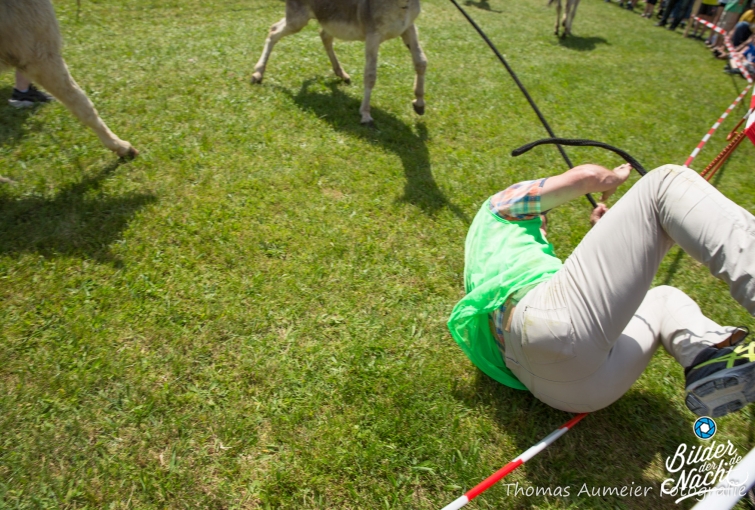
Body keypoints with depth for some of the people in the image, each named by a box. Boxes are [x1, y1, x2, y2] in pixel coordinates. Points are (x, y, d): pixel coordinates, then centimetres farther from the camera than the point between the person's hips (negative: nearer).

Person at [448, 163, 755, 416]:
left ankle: (711, 358, 1)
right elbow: (586, 176, 12)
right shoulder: (496, 212, 23)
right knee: (666, 182, 1)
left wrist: (602, 234, 45)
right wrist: (612, 178, 34)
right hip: (551, 324, -9)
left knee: (664, 298, 37)